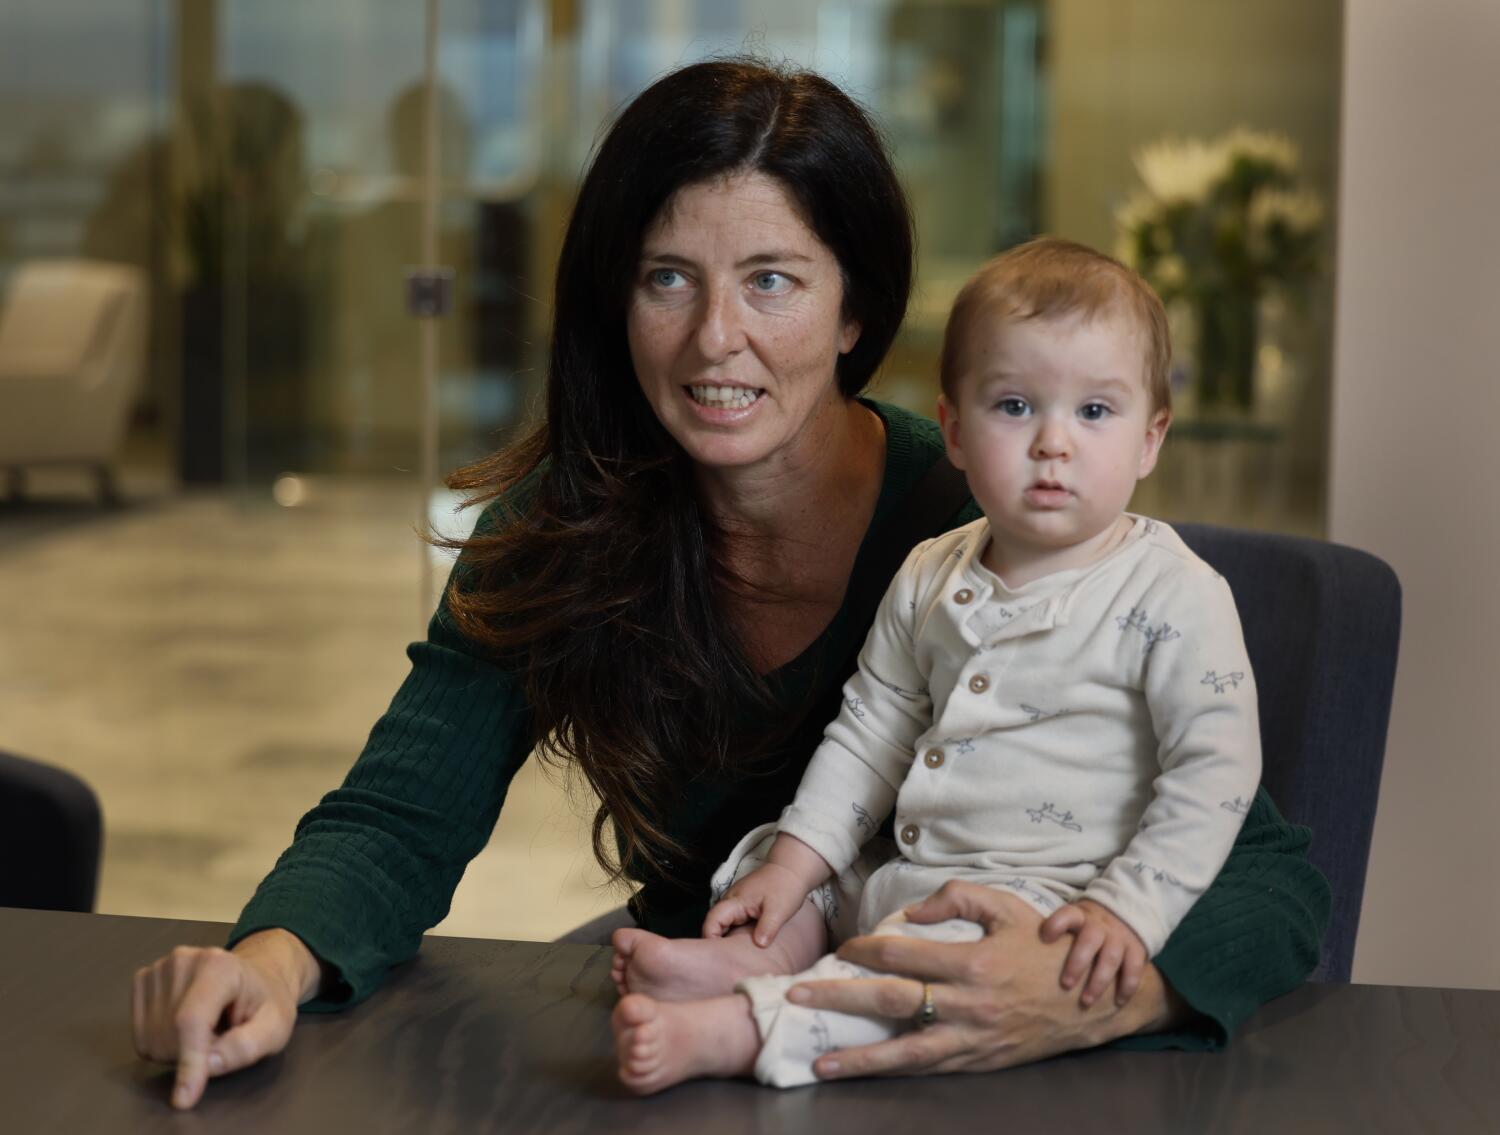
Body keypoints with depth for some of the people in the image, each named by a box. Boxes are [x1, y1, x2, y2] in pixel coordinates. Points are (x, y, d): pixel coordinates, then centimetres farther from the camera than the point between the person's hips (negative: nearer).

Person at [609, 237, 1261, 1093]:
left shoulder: (1176, 596, -9)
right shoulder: (930, 579, 9)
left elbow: (1217, 769, -11)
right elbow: (872, 731, 14)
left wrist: (1130, 908, -20)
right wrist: (791, 865, 5)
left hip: (1038, 895, -7)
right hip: (902, 871, 8)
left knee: (953, 945, -34)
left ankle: (726, 1030, -41)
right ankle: (750, 955, -21)